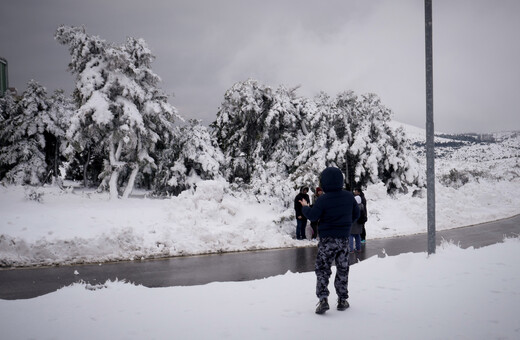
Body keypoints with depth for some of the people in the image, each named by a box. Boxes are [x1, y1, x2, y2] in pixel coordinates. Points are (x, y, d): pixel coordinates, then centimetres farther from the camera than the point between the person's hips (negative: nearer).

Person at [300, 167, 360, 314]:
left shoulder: (323, 199, -16)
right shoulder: (349, 196, 0)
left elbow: (312, 215, -12)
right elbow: (356, 214, 9)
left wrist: (305, 207, 7)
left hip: (327, 240, -4)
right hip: (344, 239, 4)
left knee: (322, 269, 3)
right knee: (343, 269, 15)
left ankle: (323, 299, -9)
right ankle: (343, 300, 19)